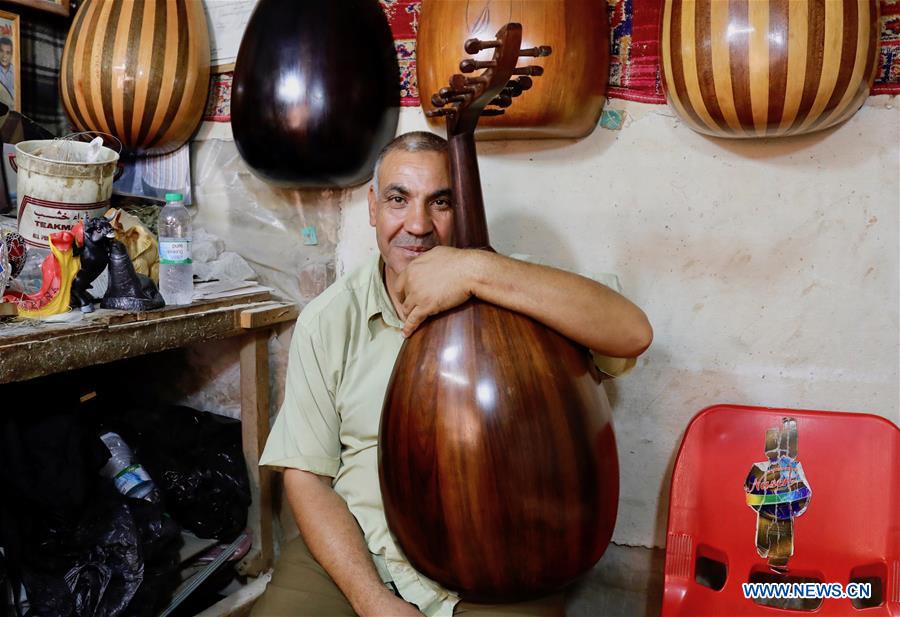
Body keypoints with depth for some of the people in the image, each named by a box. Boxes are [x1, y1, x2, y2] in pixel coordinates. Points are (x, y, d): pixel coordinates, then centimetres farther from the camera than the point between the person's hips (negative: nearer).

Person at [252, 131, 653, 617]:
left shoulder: (508, 293, -5)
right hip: (351, 556, 1)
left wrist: (475, 269, -27)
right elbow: (305, 474, -2)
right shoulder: (328, 320, -2)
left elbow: (632, 334, -21)